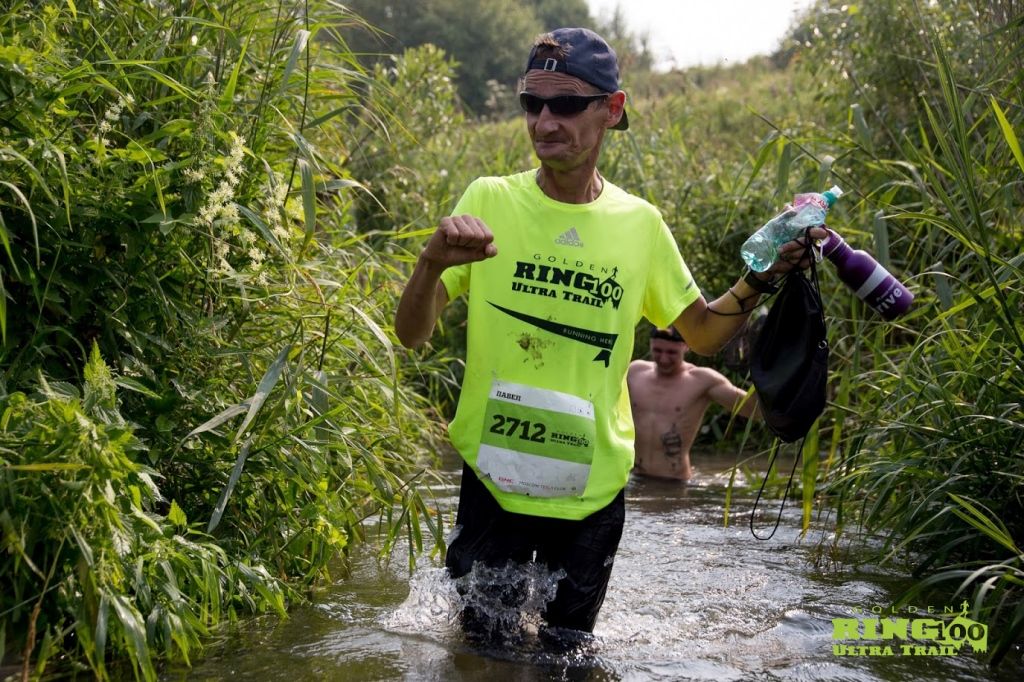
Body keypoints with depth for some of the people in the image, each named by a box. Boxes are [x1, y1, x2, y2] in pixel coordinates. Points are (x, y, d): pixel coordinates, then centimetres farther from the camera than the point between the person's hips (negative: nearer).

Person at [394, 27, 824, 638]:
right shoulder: (489, 200, -9)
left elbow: (703, 333, 10)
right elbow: (413, 334, -11)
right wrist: (432, 262, -31)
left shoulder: (639, 223, -2)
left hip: (593, 490, 2)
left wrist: (760, 278, -8)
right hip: (495, 478, -1)